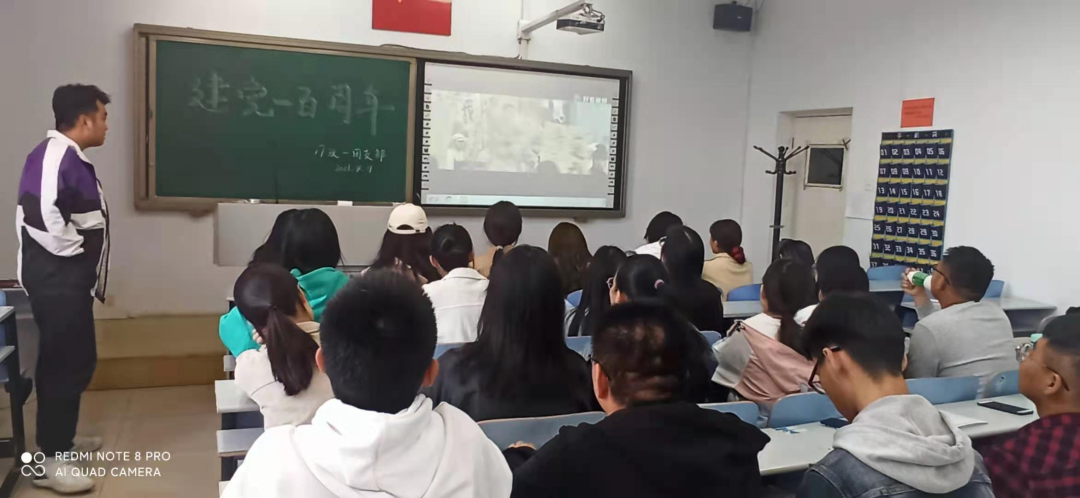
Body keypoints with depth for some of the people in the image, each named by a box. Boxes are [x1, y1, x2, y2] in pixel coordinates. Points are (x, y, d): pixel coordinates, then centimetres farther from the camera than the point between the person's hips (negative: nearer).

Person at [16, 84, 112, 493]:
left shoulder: (70, 157, 13)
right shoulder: (54, 156, -20)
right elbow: (41, 216, -32)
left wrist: (80, 255, 12)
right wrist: (72, 250, -20)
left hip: (69, 279, 10)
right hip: (57, 280, -10)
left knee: (77, 360, 18)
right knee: (63, 364, -4)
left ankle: (61, 438, 33)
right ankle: (49, 460, 7)